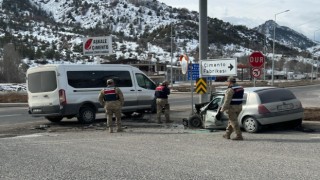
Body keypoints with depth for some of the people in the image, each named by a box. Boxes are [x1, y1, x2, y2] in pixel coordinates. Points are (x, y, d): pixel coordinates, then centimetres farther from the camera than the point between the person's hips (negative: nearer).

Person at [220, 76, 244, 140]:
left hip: (232, 108, -9)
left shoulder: (230, 90, -18)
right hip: (239, 107, 9)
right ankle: (227, 134, 24)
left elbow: (227, 100, -20)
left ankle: (239, 136, -5)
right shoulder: (241, 88, 9)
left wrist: (223, 109, -16)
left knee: (234, 122, -4)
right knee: (231, 121, 17)